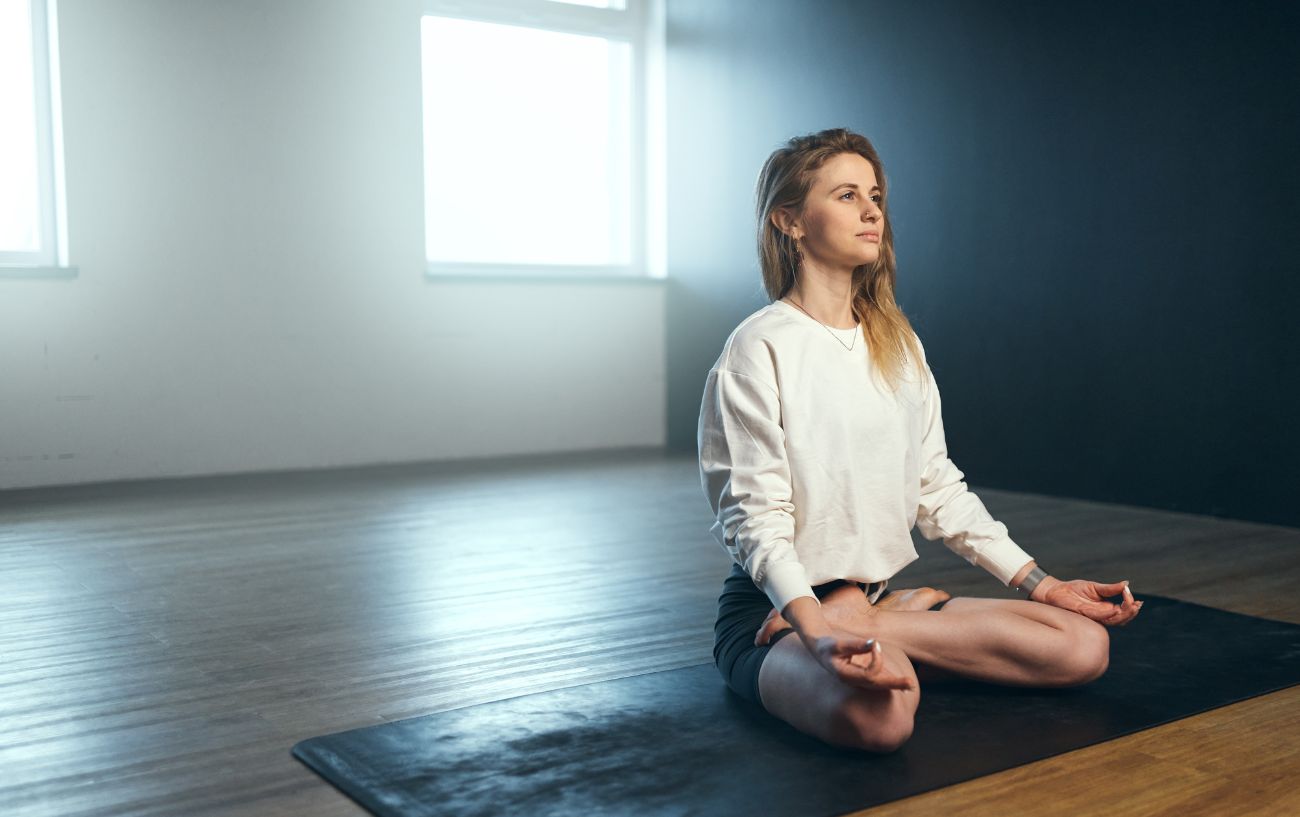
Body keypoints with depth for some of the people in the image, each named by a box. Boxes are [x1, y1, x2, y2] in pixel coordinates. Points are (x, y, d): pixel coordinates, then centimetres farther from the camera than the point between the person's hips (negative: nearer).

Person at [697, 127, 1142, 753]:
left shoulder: (898, 342, 12)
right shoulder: (759, 348, -10)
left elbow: (938, 488, 13)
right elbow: (756, 517, -16)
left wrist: (1040, 583, 5)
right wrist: (813, 627, -33)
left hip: (880, 592, 7)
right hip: (775, 608, -7)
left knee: (1084, 645, -12)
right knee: (877, 716, -40)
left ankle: (866, 629, -5)